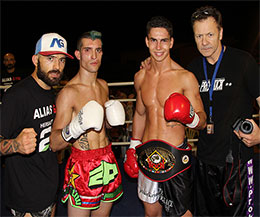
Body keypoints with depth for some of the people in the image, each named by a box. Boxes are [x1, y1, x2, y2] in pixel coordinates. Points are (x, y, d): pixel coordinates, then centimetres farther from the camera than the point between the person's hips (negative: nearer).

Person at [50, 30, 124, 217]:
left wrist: (112, 118, 0)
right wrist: (76, 127, -35)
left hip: (108, 160, 7)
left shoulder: (103, 85, 8)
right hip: (83, 165, -6)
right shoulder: (69, 92, -15)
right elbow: (54, 144, -17)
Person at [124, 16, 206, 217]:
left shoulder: (185, 77, -11)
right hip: (146, 154, 5)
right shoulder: (141, 77, 4)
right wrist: (133, 149, 17)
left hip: (175, 156, -4)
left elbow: (202, 121, -6)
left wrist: (188, 116, -29)